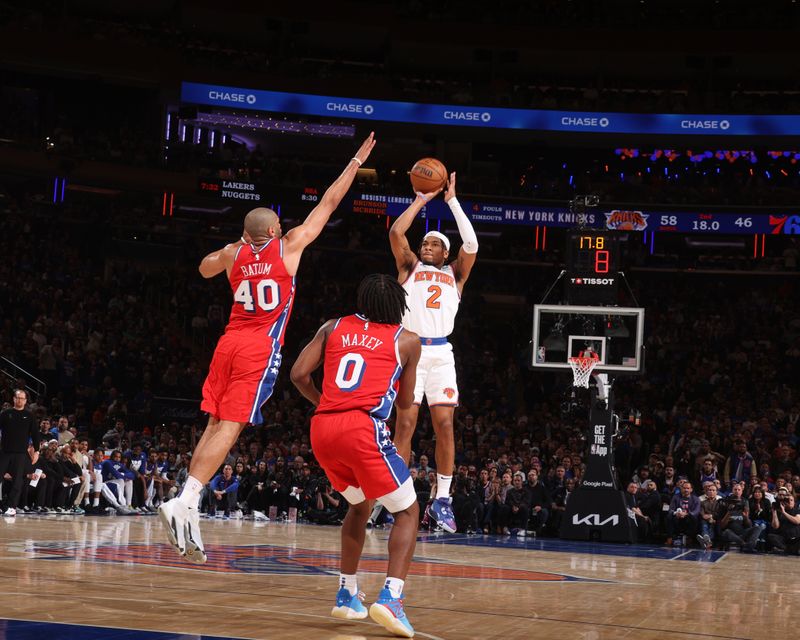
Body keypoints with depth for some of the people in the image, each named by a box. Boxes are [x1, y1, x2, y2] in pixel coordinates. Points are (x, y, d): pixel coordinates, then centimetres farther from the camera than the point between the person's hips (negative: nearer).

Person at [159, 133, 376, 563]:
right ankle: (183, 502, -24)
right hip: (261, 349, -5)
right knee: (229, 428, -11)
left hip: (228, 344, 5)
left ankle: (187, 510, 2)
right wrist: (356, 163, 16)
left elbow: (205, 268, 34)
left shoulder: (233, 253, 10)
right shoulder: (288, 247, 0)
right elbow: (329, 203, 8)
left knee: (214, 427, 9)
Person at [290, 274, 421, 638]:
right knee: (407, 512, 9)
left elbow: (299, 374, 12)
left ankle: (346, 595, 28)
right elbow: (405, 402, 19)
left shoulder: (333, 328, 19)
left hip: (322, 430, 5)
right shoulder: (407, 340, 12)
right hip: (364, 429, -4)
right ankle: (390, 597, -12)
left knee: (359, 506, 28)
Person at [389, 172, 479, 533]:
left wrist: (452, 201, 5)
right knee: (405, 423, -7)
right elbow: (396, 232, 3)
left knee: (444, 425, -6)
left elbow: (471, 243, 3)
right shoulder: (409, 267, 18)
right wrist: (422, 199, 9)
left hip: (441, 352, 1)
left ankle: (441, 500, -1)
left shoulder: (454, 274, 20)